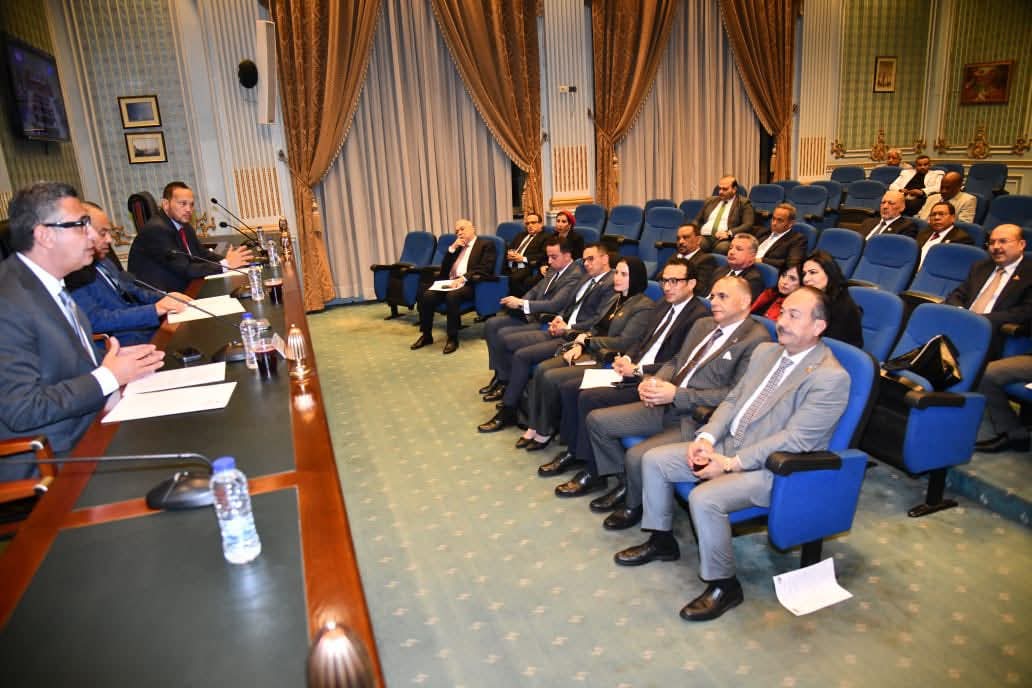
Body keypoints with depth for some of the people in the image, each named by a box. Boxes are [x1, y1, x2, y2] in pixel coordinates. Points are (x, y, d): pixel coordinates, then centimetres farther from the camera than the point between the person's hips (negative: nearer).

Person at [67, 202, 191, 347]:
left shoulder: (102, 259, 13)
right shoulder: (69, 276, -13)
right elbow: (94, 320, -20)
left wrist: (162, 298, 5)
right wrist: (154, 310, -22)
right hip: (122, 343, -9)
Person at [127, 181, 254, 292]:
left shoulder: (183, 225, 9)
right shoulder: (156, 229, -17)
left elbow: (202, 254, 10)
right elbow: (184, 270, -22)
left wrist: (228, 260, -9)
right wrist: (225, 264, -22)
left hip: (182, 290, 8)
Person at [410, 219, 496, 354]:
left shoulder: (486, 245, 7)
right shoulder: (457, 247, 28)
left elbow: (484, 269, -9)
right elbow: (444, 270, 18)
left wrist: (462, 278, -21)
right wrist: (452, 248, 6)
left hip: (468, 284, -6)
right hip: (450, 283, 6)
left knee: (452, 295, -37)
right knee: (426, 295, -22)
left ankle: (453, 338, -27)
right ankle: (426, 335, -7)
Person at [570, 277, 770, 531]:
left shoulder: (756, 339, -11)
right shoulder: (702, 324, 15)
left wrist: (676, 394, -21)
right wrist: (654, 381, -2)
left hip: (697, 420, -8)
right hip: (666, 407, 9)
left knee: (637, 456, -25)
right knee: (597, 420, 2)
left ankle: (635, 505, 8)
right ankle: (626, 478, 23)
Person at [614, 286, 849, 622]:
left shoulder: (831, 377, -16)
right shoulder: (765, 351, 9)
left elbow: (794, 439, -21)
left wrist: (730, 464, -21)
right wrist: (706, 437, -5)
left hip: (771, 468, -8)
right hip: (727, 444, 9)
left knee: (703, 498, -30)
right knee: (654, 459, 1)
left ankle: (724, 585, -6)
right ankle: (662, 541, 20)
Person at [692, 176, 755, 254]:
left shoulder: (743, 203, 9)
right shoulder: (710, 200, 24)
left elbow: (748, 225, -2)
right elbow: (698, 220, 26)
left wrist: (729, 233, -18)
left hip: (724, 239, -3)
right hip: (704, 237, 3)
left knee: (722, 248, -39)